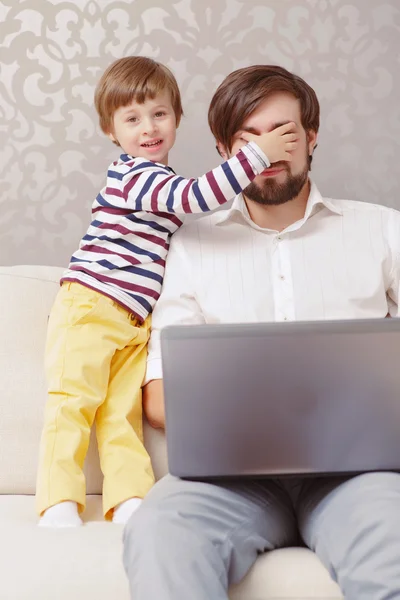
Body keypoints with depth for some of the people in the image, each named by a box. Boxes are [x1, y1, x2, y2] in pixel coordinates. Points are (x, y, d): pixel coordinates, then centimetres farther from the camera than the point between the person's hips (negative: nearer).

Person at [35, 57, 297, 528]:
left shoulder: (159, 181, 19)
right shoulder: (134, 174, -12)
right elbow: (194, 196, -26)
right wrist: (257, 154, -28)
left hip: (136, 319, 8)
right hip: (91, 303, -8)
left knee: (122, 409, 3)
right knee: (74, 397, -9)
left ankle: (129, 499, 0)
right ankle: (58, 503, -8)